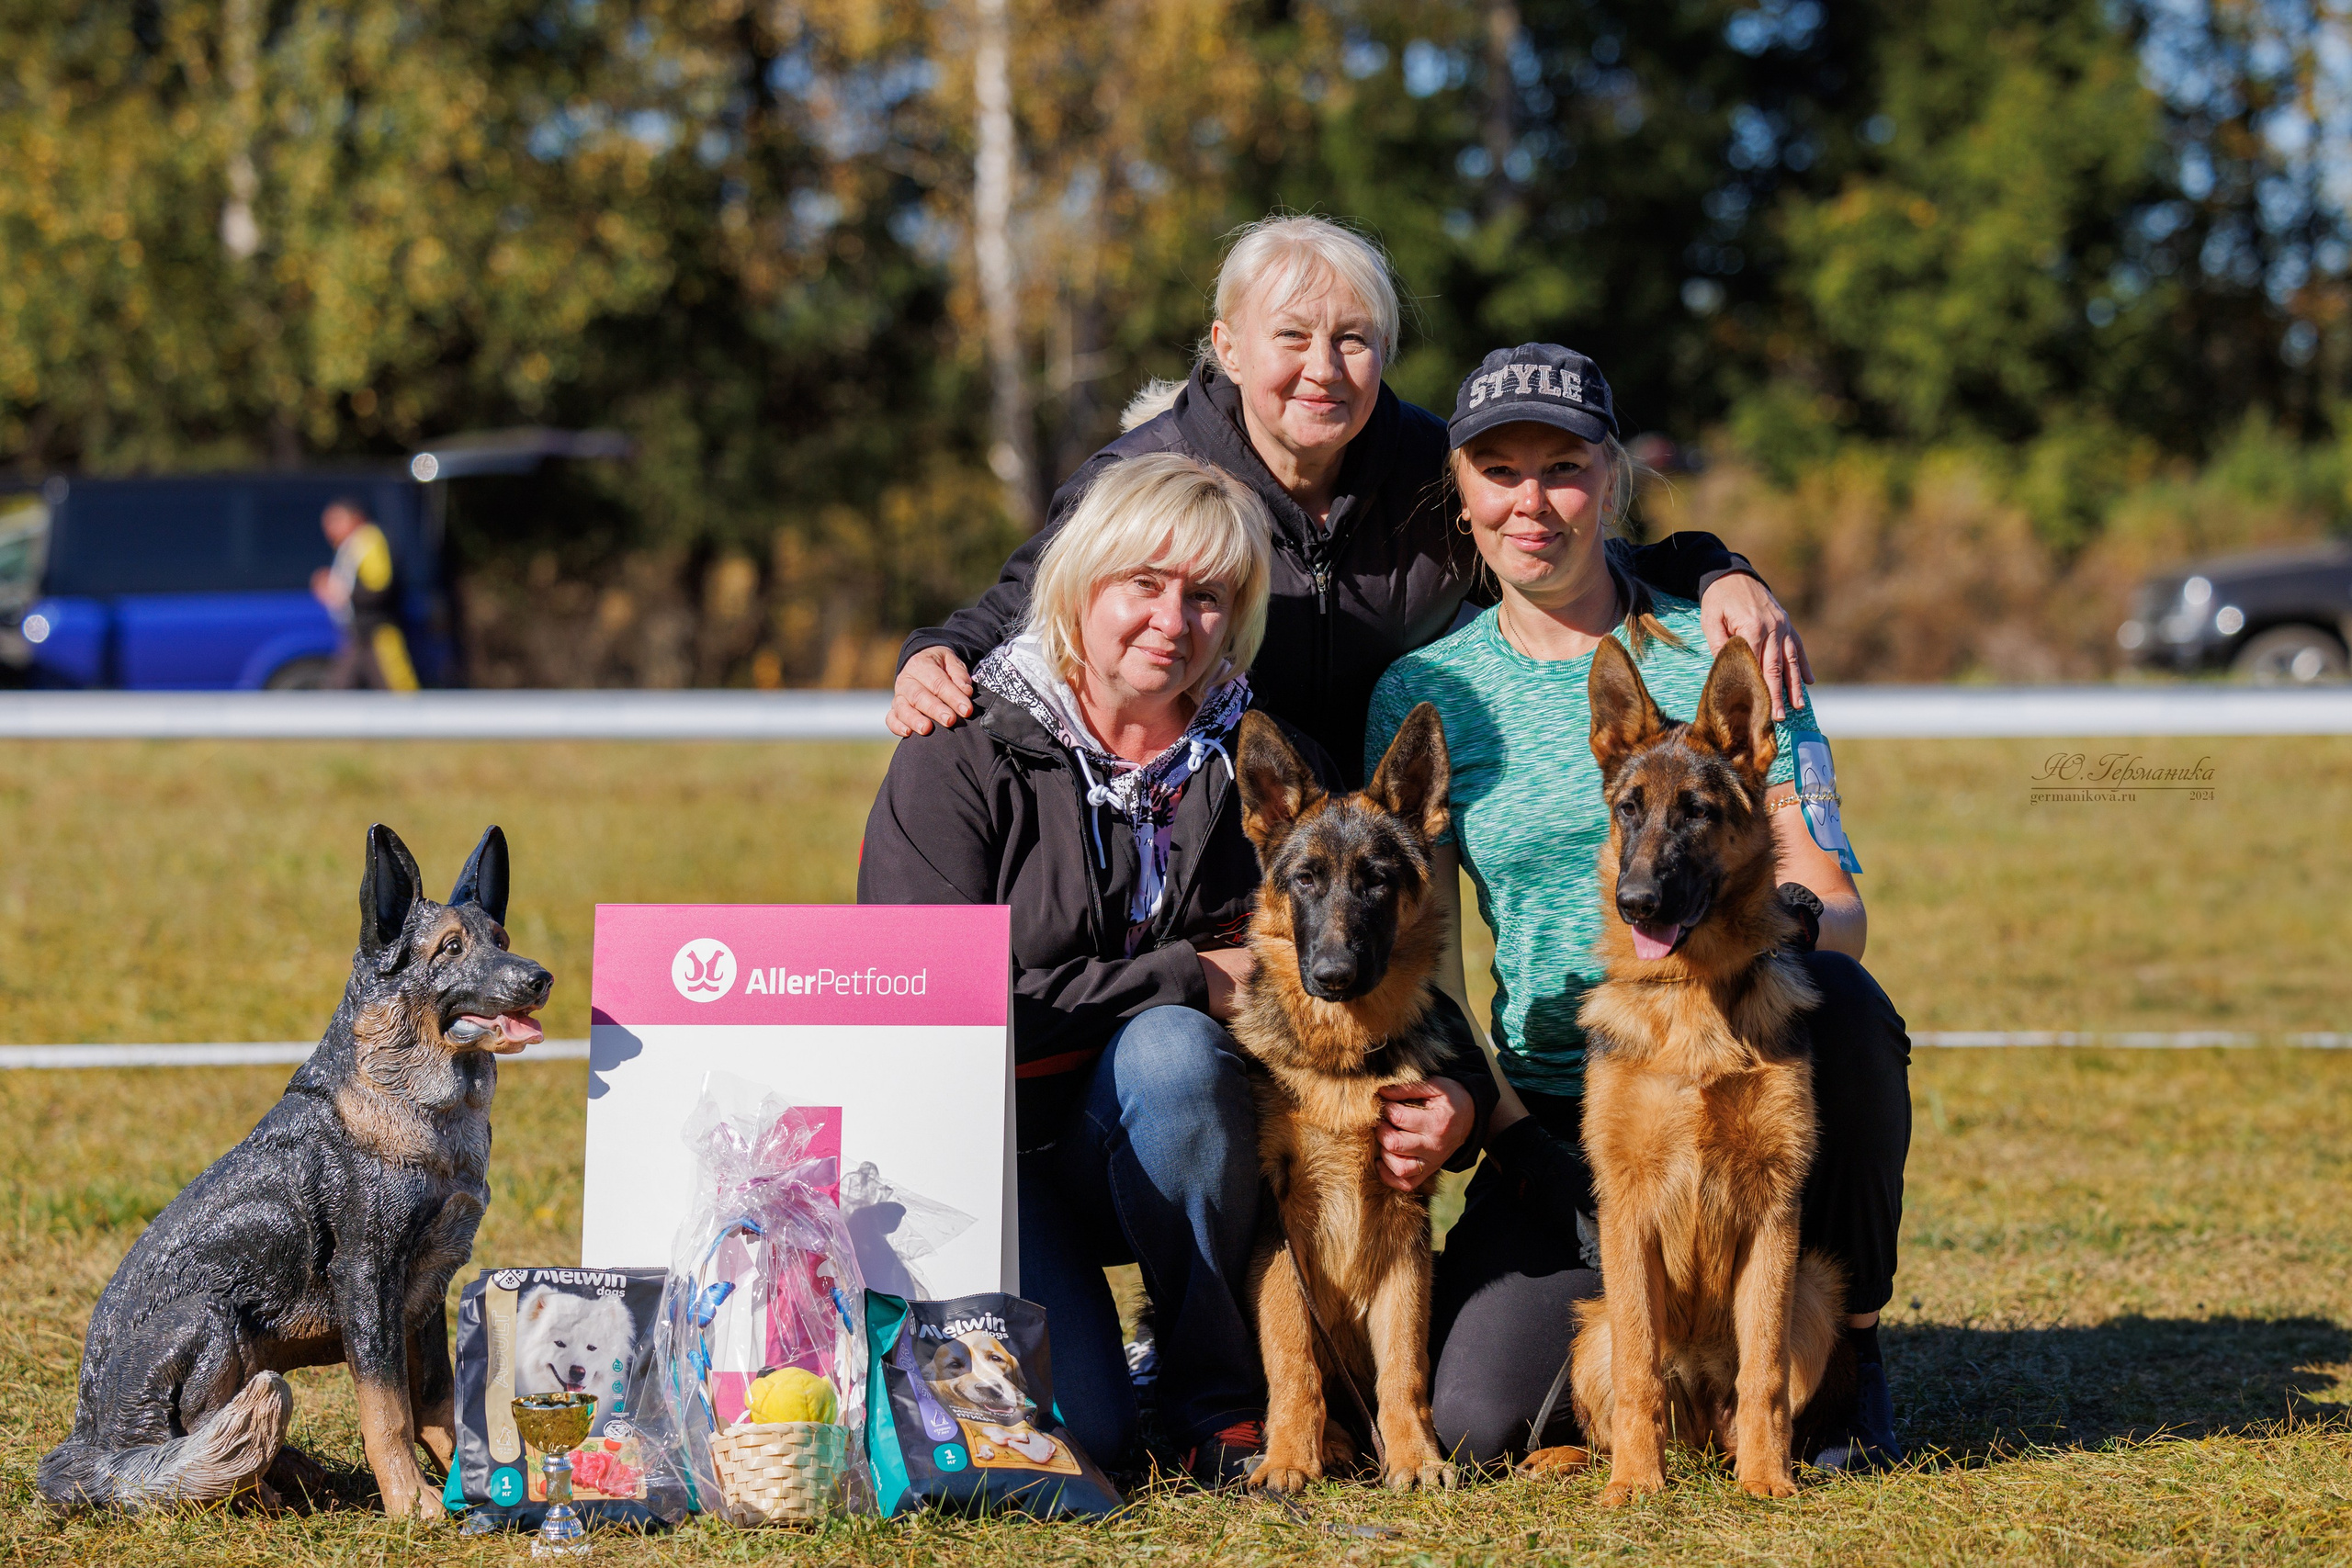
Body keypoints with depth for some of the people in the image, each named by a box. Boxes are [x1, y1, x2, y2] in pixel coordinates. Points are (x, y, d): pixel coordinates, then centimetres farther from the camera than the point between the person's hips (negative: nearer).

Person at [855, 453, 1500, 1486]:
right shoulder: (961, 760, -9)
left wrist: (1459, 1099, -19)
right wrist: (1189, 977, -18)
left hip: (1161, 1156, 3)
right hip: (992, 1140, -3)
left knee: (1170, 1048, -33)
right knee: (1072, 1428, -27)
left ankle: (1220, 1399, -15)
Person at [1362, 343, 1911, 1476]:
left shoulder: (1719, 650, 1)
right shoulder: (1423, 694, 6)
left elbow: (1837, 904, -3)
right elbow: (1424, 959, 5)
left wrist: (1784, 916, -27)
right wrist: (1506, 1129, -12)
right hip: (1562, 1114, 1)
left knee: (1830, 996, -37)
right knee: (1475, 1425, -22)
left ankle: (1846, 1349, -12)